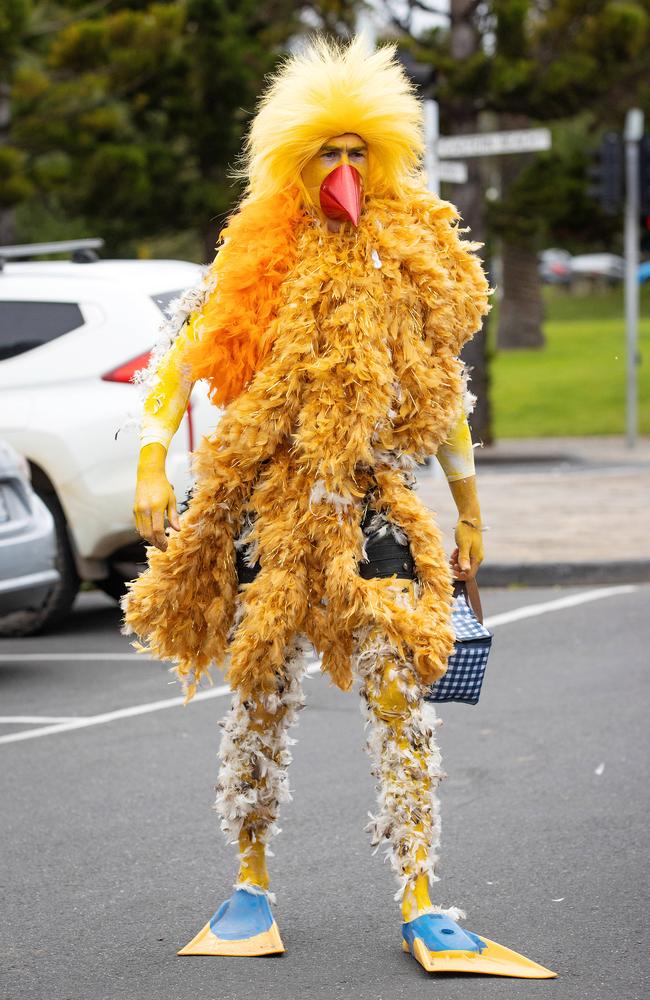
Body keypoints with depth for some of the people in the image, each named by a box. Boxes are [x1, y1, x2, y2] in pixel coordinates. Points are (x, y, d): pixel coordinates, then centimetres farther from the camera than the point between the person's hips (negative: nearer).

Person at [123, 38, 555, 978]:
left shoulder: (412, 261, 9)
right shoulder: (259, 258, 3)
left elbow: (443, 392, 17)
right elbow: (181, 355, 3)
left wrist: (470, 514, 18)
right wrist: (153, 465, -8)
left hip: (373, 501, 1)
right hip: (269, 500, -1)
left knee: (397, 691, -9)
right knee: (262, 691, 4)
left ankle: (422, 907, -8)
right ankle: (251, 886, 19)